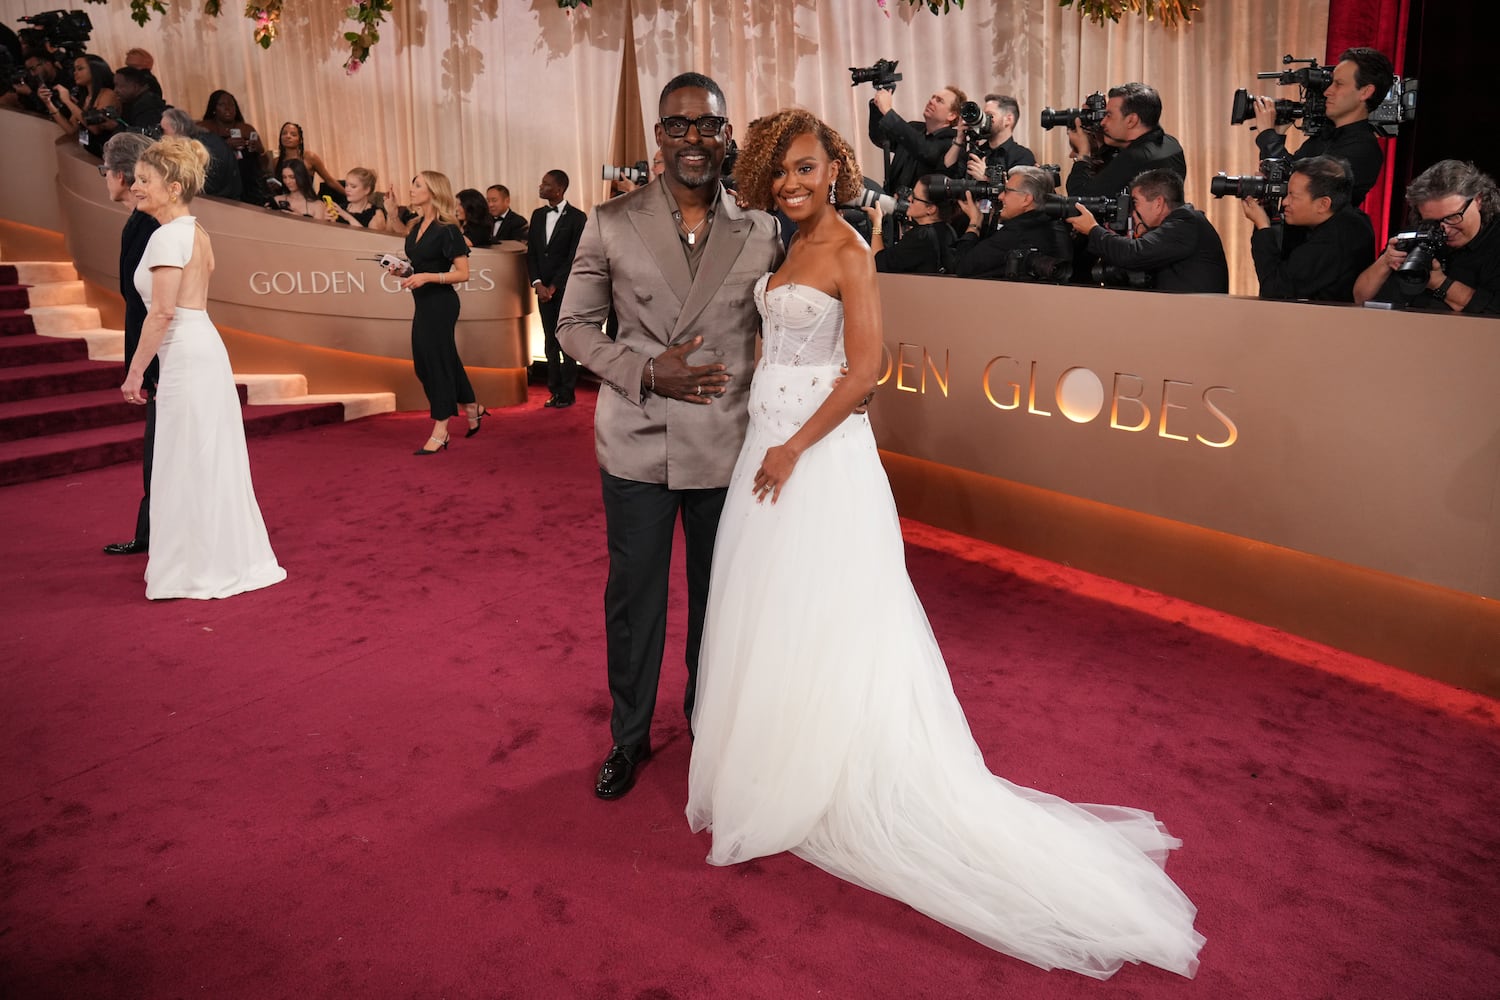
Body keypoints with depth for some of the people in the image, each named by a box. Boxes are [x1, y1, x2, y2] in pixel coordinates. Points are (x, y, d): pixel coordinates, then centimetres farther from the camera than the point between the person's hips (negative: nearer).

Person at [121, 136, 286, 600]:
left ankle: (201, 569, 8)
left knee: (189, 462, -1)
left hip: (186, 354, -9)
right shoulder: (196, 233, 14)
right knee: (209, 460, 15)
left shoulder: (168, 236, -13)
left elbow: (162, 312, -18)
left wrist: (135, 371, -13)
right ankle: (227, 559, 25)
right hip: (204, 347, 9)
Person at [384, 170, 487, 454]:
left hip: (440, 303, -9)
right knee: (425, 362, 16)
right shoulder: (417, 227, 10)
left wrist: (427, 277, -24)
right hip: (423, 303, 9)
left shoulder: (447, 229, -13)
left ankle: (440, 433, 5)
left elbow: (462, 273, -16)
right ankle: (473, 409, 33)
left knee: (437, 361, -3)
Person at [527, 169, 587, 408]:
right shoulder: (538, 215, 12)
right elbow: (531, 252, 10)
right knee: (550, 341, 7)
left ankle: (567, 393, 6)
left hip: (566, 289, -5)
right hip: (544, 289, 5)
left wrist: (554, 286, -12)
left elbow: (574, 257, -11)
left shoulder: (577, 217, -6)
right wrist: (538, 284, -4)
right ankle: (554, 390, 13)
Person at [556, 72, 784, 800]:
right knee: (633, 597, 11)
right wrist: (648, 371, -14)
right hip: (637, 445, 0)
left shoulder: (762, 231, -1)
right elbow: (574, 325, 1)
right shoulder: (611, 224, -4)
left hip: (725, 447, 1)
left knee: (717, 597, 15)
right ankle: (629, 736, 32)